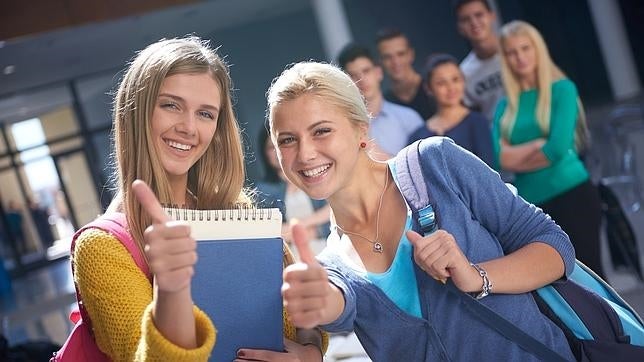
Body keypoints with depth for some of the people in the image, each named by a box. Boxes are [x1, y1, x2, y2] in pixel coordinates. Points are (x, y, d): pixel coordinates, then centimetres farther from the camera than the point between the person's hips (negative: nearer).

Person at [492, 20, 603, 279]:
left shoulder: (562, 89, -3)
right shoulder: (505, 105, 8)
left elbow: (558, 149, -15)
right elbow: (500, 158, -4)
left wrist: (517, 156, -2)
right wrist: (541, 144, -13)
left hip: (572, 196, -5)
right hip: (532, 205, 5)